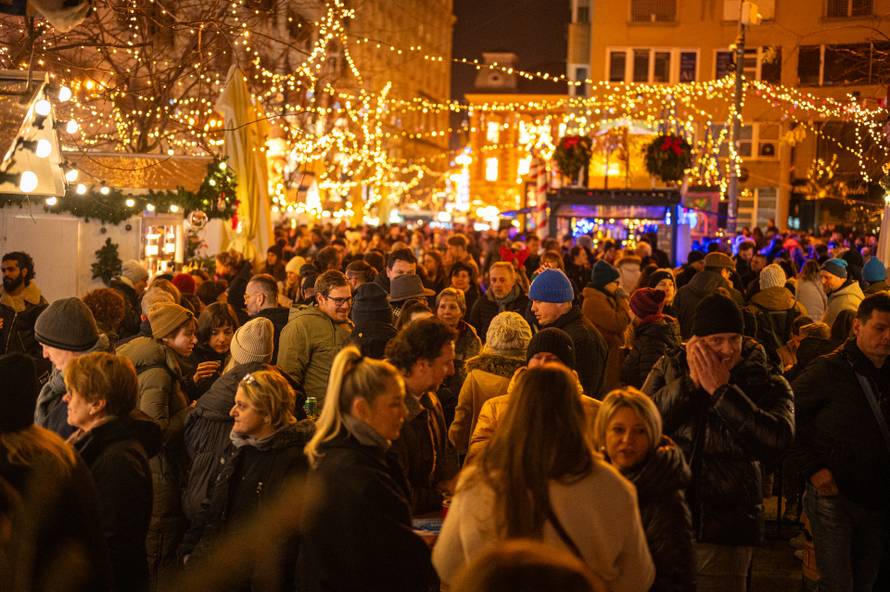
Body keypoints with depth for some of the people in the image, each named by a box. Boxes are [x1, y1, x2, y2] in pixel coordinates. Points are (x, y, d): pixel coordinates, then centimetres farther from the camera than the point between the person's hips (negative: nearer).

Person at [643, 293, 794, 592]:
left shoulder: (767, 384, -3)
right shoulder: (670, 368, 3)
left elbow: (777, 441, -22)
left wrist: (721, 390, -20)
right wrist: (690, 382, -18)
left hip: (726, 526, -2)